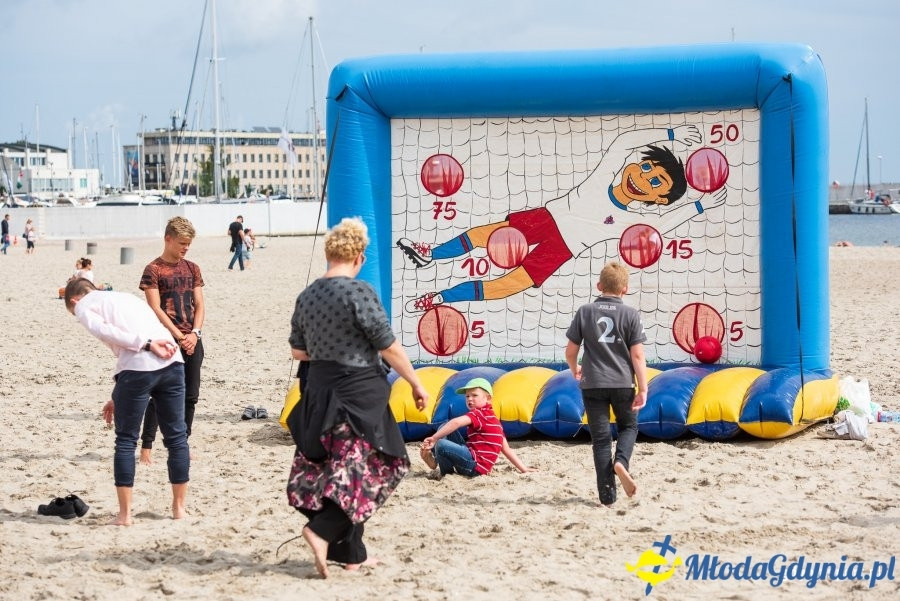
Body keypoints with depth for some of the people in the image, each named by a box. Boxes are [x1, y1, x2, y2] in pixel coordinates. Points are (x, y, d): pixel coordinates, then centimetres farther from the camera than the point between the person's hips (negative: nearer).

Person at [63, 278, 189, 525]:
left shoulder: (84, 305, 14)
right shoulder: (125, 297, 34)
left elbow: (104, 331, -8)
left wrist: (148, 345, -11)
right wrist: (119, 398, 32)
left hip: (138, 368, -6)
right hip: (172, 363, 6)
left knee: (126, 440, 7)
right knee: (176, 437, 14)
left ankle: (125, 514, 9)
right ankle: (179, 507, 23)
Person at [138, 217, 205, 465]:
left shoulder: (192, 269, 12)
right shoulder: (153, 270, -5)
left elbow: (199, 305, 9)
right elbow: (156, 309, -11)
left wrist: (194, 334, -7)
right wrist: (180, 337, -14)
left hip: (192, 340, 5)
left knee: (190, 395, 6)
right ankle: (146, 447, -2)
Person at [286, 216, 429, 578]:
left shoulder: (307, 296, 4)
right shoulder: (359, 292, -16)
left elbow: (298, 351, 12)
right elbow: (389, 347, -14)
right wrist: (416, 384, -3)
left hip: (319, 393, 7)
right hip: (359, 393, -7)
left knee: (333, 470, 13)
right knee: (368, 469, 2)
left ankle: (352, 554, 18)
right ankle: (322, 531, -13)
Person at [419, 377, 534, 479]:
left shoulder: (479, 414, -11)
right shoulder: (492, 418, 19)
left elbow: (456, 422, -30)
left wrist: (434, 438, -29)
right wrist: (523, 468, 17)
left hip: (475, 467, -10)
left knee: (441, 445, -27)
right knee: (445, 428, 13)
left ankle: (446, 473, 1)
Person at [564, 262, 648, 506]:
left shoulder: (585, 311, 0)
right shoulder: (630, 314, -3)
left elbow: (570, 351, 3)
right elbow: (637, 355, -7)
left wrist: (575, 370, 24)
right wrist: (643, 389, -3)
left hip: (593, 384, 1)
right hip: (623, 383, -1)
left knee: (601, 438, 6)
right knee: (628, 426, 22)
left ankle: (607, 495, 3)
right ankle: (621, 461, -8)